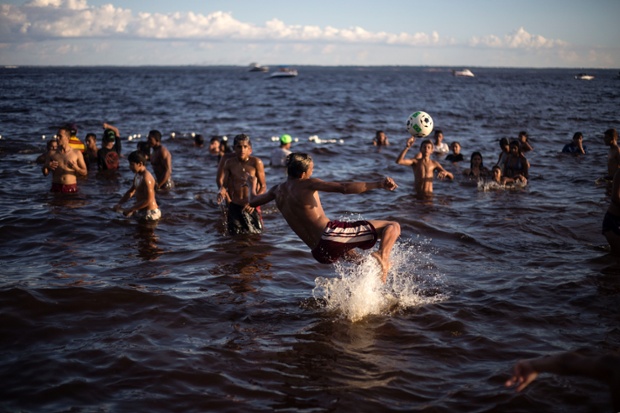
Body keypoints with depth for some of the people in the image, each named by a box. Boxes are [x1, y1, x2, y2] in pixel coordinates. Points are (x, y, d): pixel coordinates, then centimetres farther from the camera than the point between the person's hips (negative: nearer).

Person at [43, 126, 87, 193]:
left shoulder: (77, 153, 5)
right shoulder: (52, 153, 8)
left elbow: (85, 172, 6)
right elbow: (45, 173, 11)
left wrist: (76, 168, -13)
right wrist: (47, 167, -10)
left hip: (71, 188, -1)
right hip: (56, 188, 1)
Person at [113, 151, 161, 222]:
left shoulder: (146, 178, -23)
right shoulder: (137, 176, 7)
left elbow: (148, 200, -26)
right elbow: (131, 191, 20)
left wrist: (130, 209, -22)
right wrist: (119, 204, 9)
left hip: (149, 213, -10)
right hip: (141, 210, 10)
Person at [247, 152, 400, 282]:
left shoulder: (278, 190, 14)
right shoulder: (307, 184, -6)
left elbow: (253, 202, 33)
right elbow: (343, 188, -20)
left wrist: (252, 186, 54)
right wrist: (378, 184, -25)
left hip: (319, 253, 8)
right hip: (332, 235, -8)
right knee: (393, 227, -9)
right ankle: (382, 256, -31)